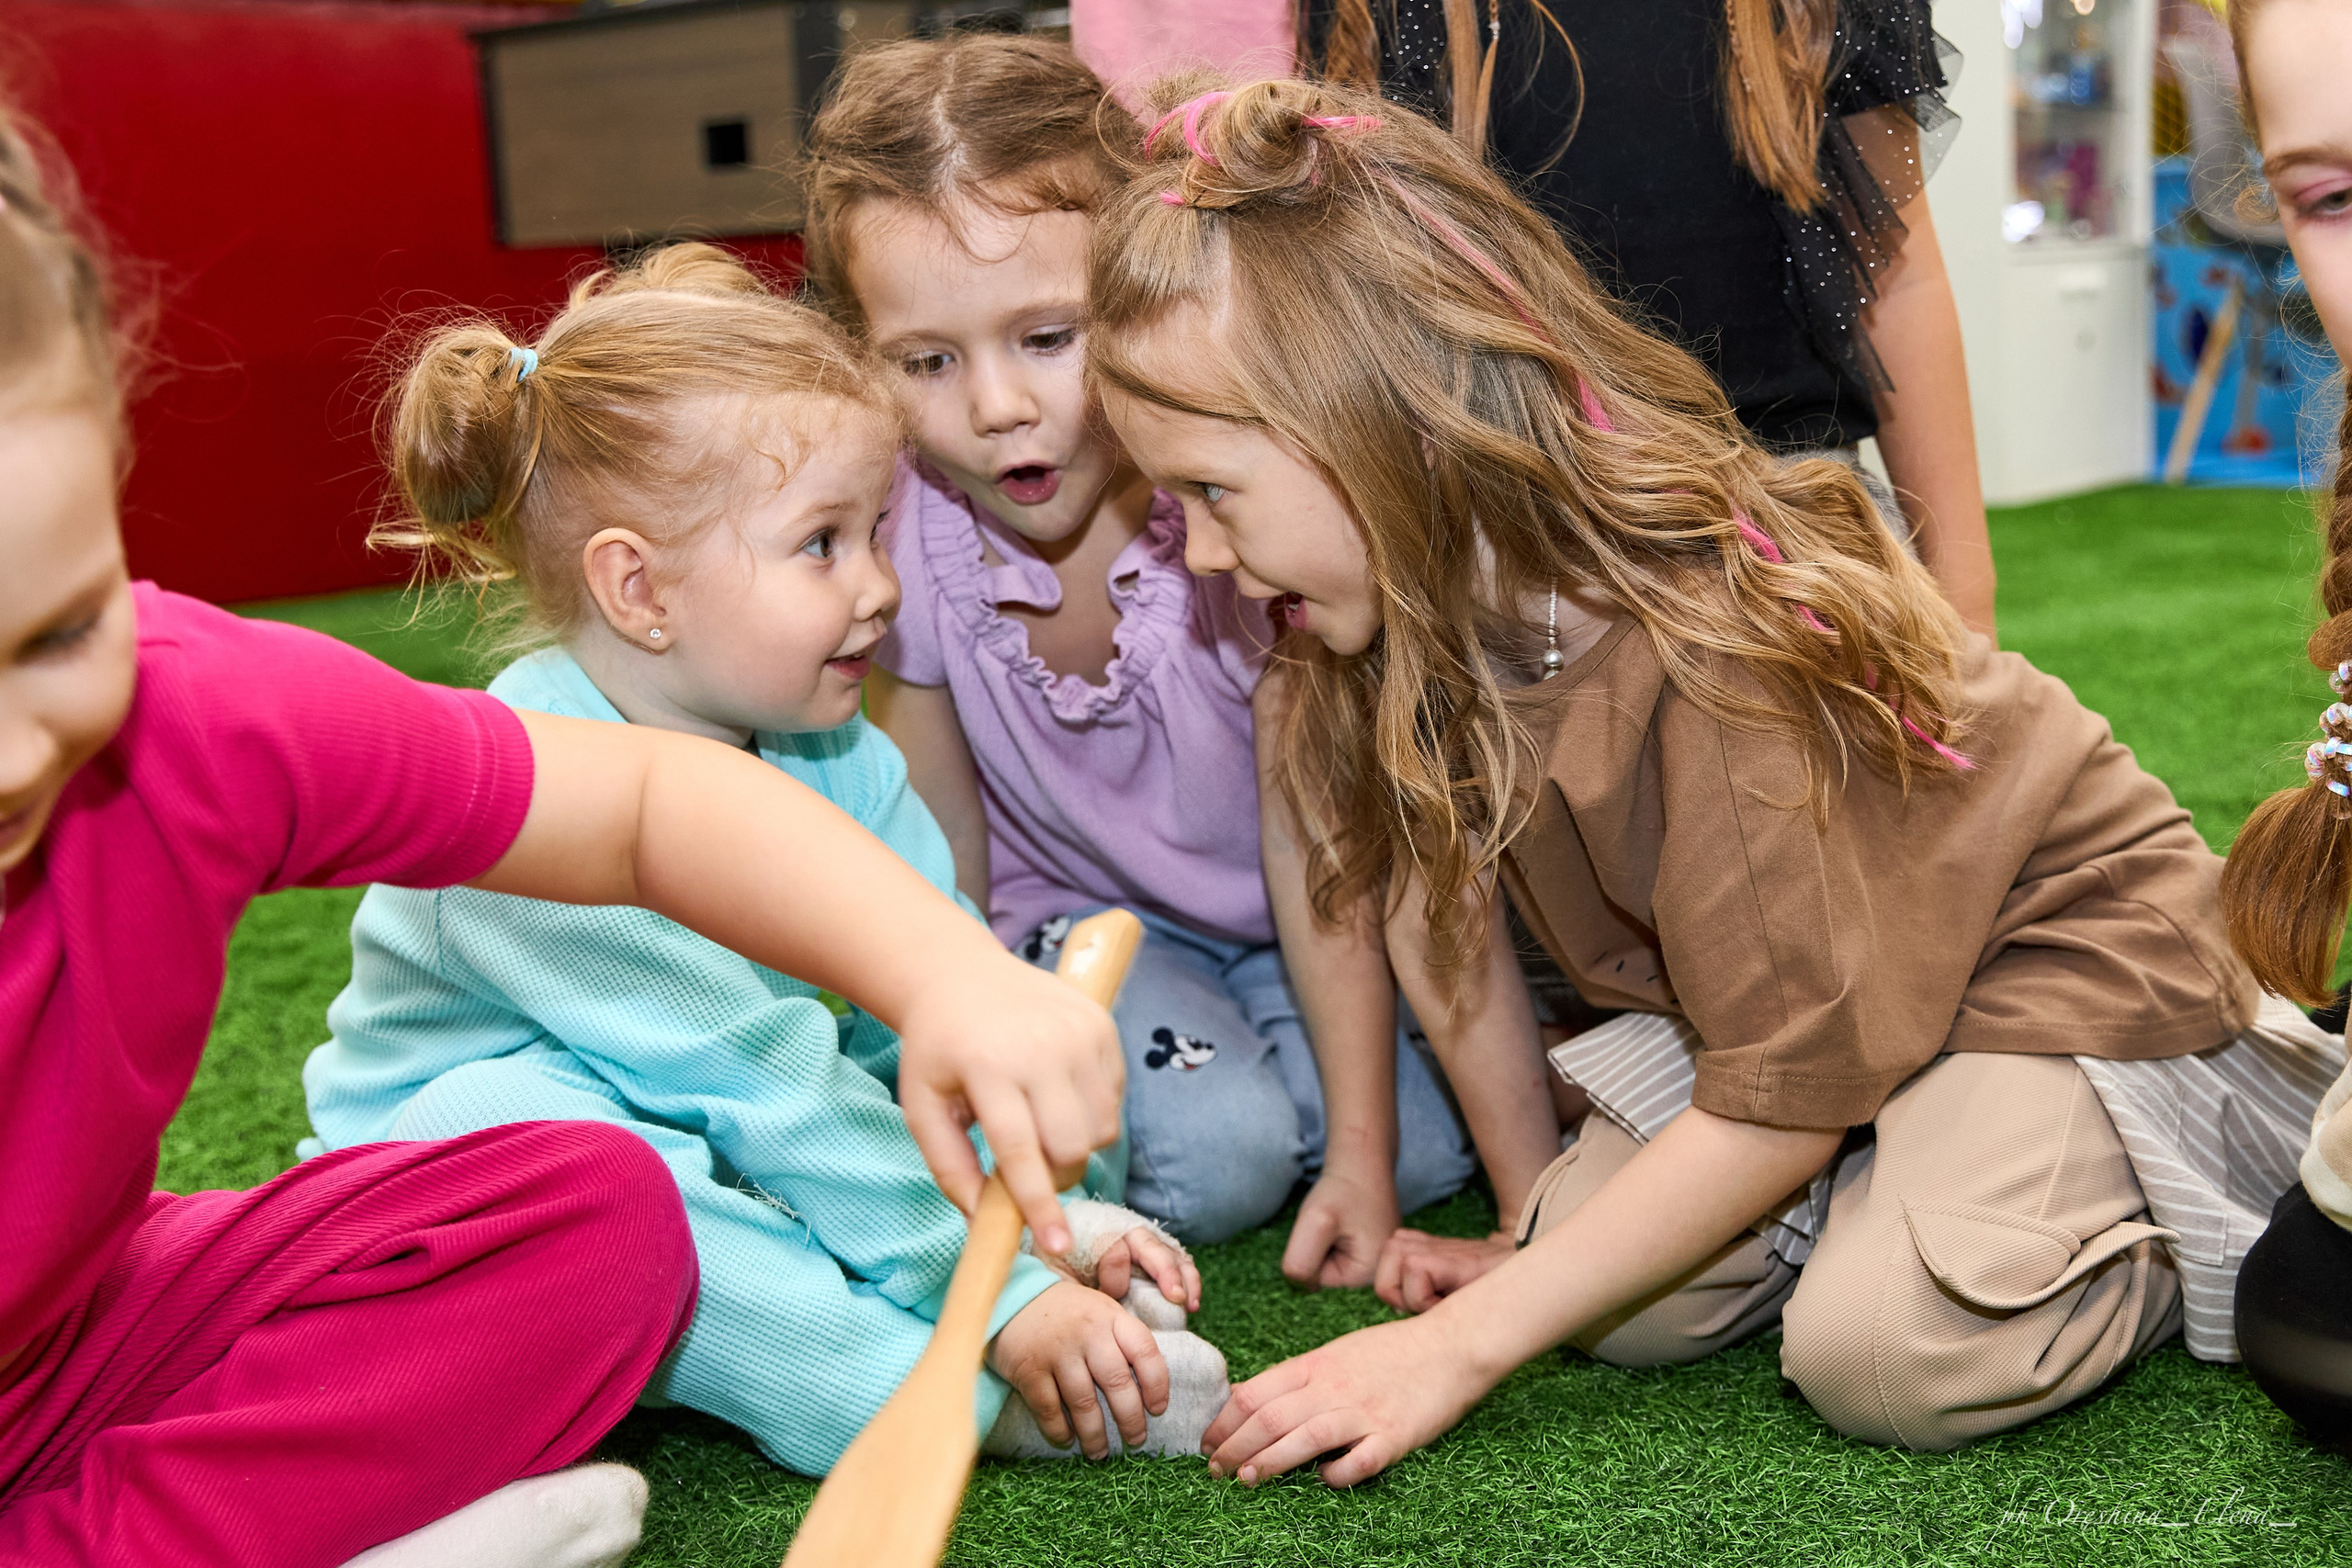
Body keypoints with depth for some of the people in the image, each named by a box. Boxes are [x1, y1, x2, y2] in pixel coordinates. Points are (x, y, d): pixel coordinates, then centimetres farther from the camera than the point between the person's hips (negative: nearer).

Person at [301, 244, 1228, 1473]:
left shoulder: (839, 762, -5)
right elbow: (758, 1085, -32)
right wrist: (1000, 1293, -31)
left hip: (730, 1169, 6)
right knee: (505, 1117, -39)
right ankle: (893, 1371, -37)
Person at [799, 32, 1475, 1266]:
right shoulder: (897, 531, -19)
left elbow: (1309, 849, -21)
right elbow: (945, 850, -4)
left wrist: (1361, 1150, -21)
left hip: (1279, 925, 0)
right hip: (1079, 916, 0)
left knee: (1427, 1145, -20)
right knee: (1214, 1158, -25)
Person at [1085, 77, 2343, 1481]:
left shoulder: (1724, 643, -35)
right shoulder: (1426, 616, -14)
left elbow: (1781, 1100, -28)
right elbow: (1448, 916, -2)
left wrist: (1460, 1344, -27)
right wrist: (1539, 1218, 1)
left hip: (2064, 952, -6)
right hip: (1780, 993, 7)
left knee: (1882, 1351, -26)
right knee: (1630, 1308, -13)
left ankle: (2182, 1204, 1)